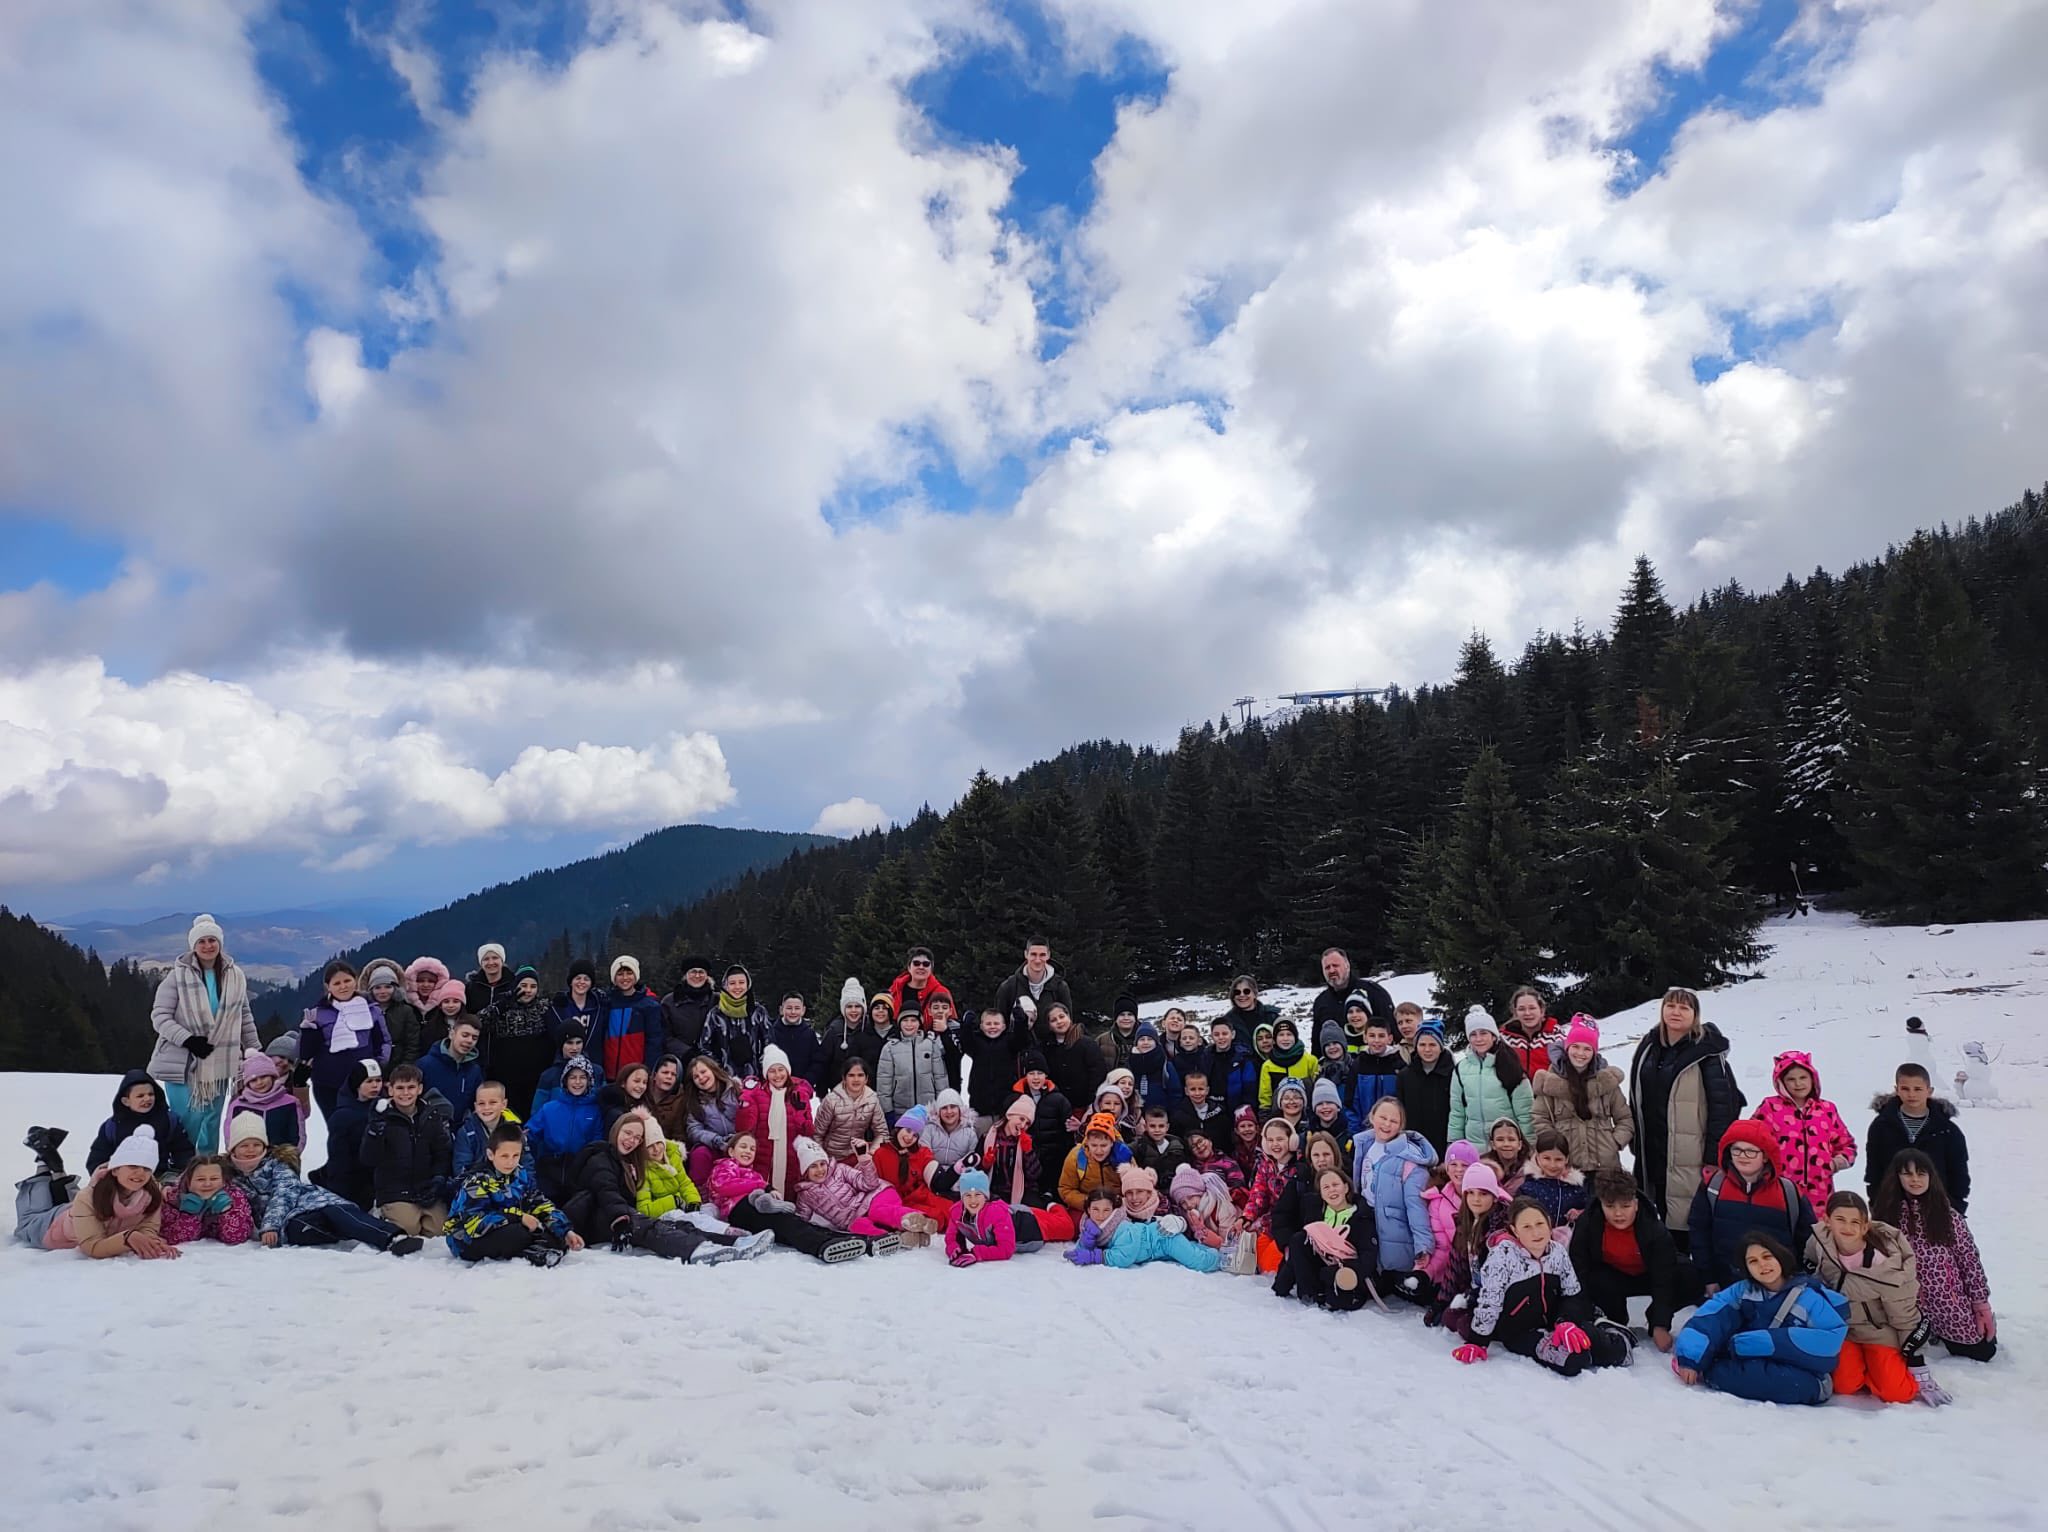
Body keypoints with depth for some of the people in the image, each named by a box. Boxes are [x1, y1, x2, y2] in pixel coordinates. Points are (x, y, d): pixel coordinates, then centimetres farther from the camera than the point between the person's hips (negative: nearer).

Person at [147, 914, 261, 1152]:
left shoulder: (235, 976, 4)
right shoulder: (177, 975, -7)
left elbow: (245, 1016, 15)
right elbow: (160, 1016, -7)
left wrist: (254, 1050, 16)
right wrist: (188, 1040, -18)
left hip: (219, 1065, 3)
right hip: (183, 1063, -3)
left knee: (212, 1124, 12)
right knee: (187, 1122, -5)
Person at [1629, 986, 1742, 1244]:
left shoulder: (1706, 1052, -9)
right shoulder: (1648, 1047, 10)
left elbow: (1724, 1105, -12)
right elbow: (1636, 1099, 18)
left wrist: (1714, 1156, -14)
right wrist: (1636, 1140, 16)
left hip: (1690, 1159, -6)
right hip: (1653, 1154, 6)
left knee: (1687, 1219, -7)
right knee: (1666, 1217, 14)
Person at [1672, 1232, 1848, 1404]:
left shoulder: (1810, 1297, -8)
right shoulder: (1743, 1290, 3)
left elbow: (1833, 1338, -22)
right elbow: (1708, 1317, -11)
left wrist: (1767, 1342, -27)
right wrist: (1690, 1357, -27)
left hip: (1804, 1382, -4)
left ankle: (1707, 1372, -20)